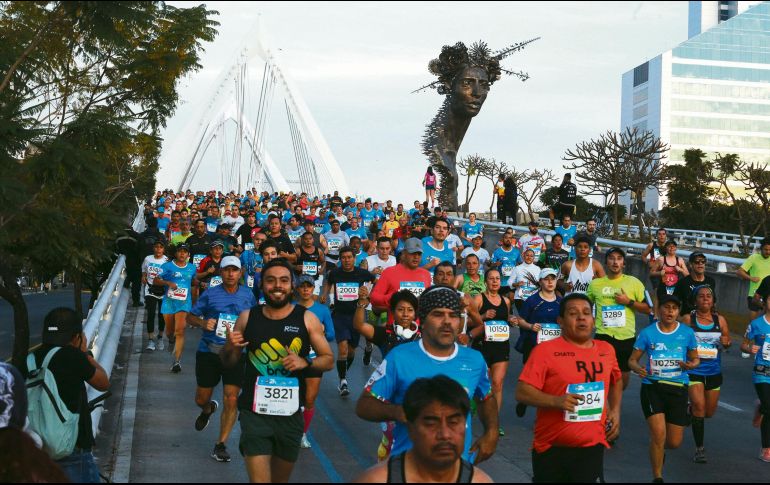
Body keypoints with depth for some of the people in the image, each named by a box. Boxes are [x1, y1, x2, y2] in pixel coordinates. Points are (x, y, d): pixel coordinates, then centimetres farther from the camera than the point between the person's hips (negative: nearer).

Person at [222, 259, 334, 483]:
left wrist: (305, 362, -16)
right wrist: (230, 347, -11)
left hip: (291, 413, 1)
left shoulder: (307, 319, -2)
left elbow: (328, 359, 4)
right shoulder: (247, 318, 1)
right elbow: (229, 363, 12)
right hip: (254, 412, -1)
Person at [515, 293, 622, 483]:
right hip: (551, 448, -3)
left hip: (592, 447, 3)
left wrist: (615, 410, 13)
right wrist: (556, 401, -28)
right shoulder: (545, 350, -10)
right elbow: (522, 392, -15)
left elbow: (616, 381, 28)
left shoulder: (606, 350, 7)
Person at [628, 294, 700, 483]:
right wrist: (638, 369, -19)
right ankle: (657, 477, 4)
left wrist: (691, 365, -12)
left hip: (678, 388, 2)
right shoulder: (647, 333, -1)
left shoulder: (687, 333, 2)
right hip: (652, 387, -2)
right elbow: (632, 360, 4)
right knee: (658, 433, -16)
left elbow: (696, 359, 12)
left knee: (674, 442, 4)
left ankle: (658, 448, 43)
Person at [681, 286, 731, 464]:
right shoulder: (687, 319, -8)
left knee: (709, 412, 15)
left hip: (714, 371, 4)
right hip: (693, 370, -4)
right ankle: (699, 449, -3)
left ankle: (689, 410, 50)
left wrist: (726, 342, -13)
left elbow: (727, 340, 10)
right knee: (699, 406, -14)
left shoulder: (720, 320, 1)